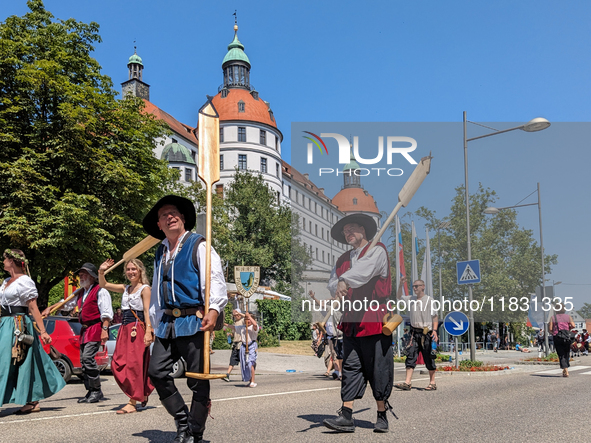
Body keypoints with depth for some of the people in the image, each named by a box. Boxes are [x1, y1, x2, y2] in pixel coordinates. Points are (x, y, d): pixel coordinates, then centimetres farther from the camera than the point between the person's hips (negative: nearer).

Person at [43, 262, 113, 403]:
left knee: (88, 357, -17)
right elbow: (67, 303, 30)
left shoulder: (100, 291, -6)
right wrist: (50, 308, 21)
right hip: (85, 330, 9)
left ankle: (96, 391, -9)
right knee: (84, 360, 6)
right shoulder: (80, 292, 21)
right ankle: (90, 391, 13)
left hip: (95, 328, -9)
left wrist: (104, 330, -21)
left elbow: (106, 313, -13)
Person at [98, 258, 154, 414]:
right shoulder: (125, 288, 17)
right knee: (118, 364, 3)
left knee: (134, 364, -8)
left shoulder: (145, 289, -2)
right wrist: (101, 272, 4)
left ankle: (133, 402, -4)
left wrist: (148, 331, -19)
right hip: (124, 329, 7)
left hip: (137, 329, -7)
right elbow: (103, 285, 22)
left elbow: (147, 311, -10)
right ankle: (142, 394, 19)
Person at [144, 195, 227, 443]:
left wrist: (214, 309, -26)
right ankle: (183, 422, 15)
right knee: (157, 372, -2)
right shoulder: (160, 253, 20)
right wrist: (155, 321, 24)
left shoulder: (199, 246, -1)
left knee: (198, 379, -2)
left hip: (193, 322, -6)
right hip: (167, 324, 7)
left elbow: (215, 279, -12)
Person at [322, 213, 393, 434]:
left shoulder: (377, 250, 0)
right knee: (350, 367, 0)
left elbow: (365, 269, -21)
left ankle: (382, 417, 14)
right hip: (351, 319, 5)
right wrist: (339, 287, -14)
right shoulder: (342, 260, 19)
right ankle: (346, 417, 0)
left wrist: (346, 281, -35)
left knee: (378, 368, 1)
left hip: (374, 319, -5)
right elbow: (332, 284, 9)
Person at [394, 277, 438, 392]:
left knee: (429, 358, 3)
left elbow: (434, 316, -1)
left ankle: (432, 383, 13)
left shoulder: (429, 300, 0)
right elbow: (398, 297, 22)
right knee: (411, 357, -4)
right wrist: (401, 284, 8)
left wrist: (434, 330, -11)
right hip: (415, 333, 4)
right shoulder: (410, 299, 13)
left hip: (426, 333, -4)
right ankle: (407, 382, -7)